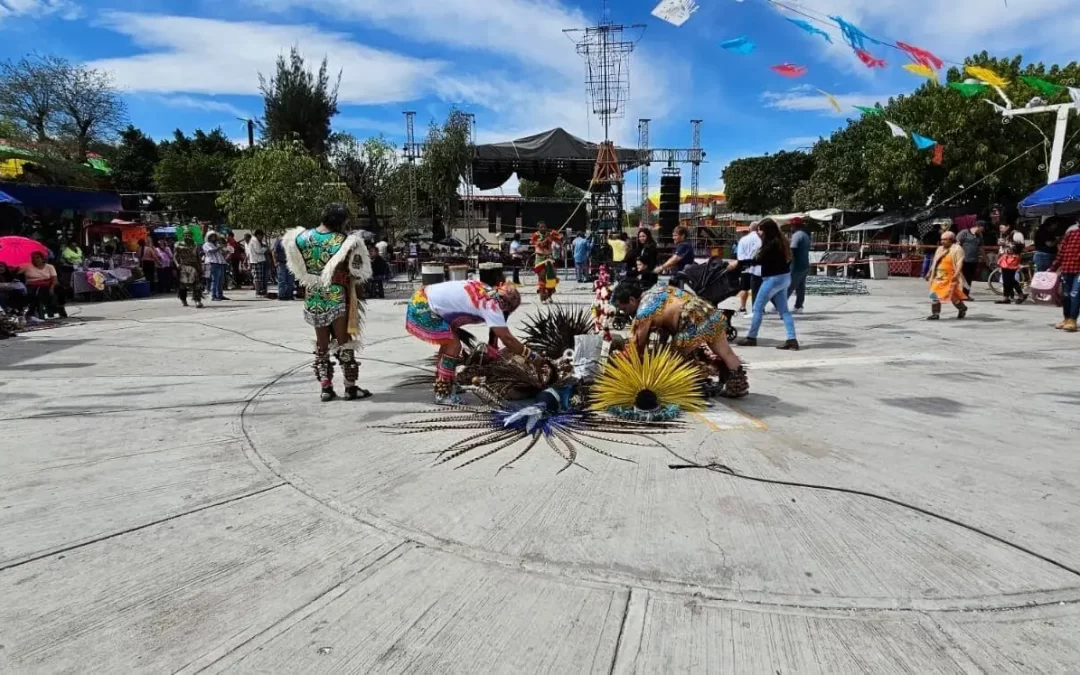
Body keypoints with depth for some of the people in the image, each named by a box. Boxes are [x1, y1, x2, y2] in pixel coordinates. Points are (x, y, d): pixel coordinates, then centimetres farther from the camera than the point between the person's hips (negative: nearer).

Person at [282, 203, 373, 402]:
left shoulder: (302, 238, 2)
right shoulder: (342, 241, -12)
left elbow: (300, 270, 8)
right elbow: (352, 274, -9)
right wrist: (355, 296, 3)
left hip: (313, 299, 4)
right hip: (337, 297, -4)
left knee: (321, 343, 12)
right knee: (344, 341, 4)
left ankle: (325, 387, 15)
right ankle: (350, 387, 8)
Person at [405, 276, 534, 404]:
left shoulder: (485, 290, 7)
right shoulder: (490, 305, -20)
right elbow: (507, 339, -20)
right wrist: (533, 357, -14)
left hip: (420, 302, 10)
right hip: (422, 308, -10)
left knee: (449, 341, 21)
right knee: (454, 345, -10)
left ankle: (442, 384, 32)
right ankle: (443, 394, -1)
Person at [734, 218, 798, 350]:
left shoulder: (772, 244, -18)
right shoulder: (781, 241, 11)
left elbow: (759, 260, -22)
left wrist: (739, 263, -19)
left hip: (773, 279, -10)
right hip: (784, 277, 10)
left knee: (758, 308, 1)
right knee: (784, 310, 7)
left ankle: (751, 337, 9)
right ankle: (791, 340, 1)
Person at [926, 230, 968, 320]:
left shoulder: (957, 249, -6)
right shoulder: (940, 249, 14)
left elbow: (959, 262, -16)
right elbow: (934, 262, 20)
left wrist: (956, 274, -28)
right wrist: (929, 273, 19)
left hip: (950, 277, -6)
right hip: (939, 276, 6)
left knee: (952, 296, 0)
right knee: (935, 294, -2)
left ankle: (962, 308, 27)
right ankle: (935, 313, 4)